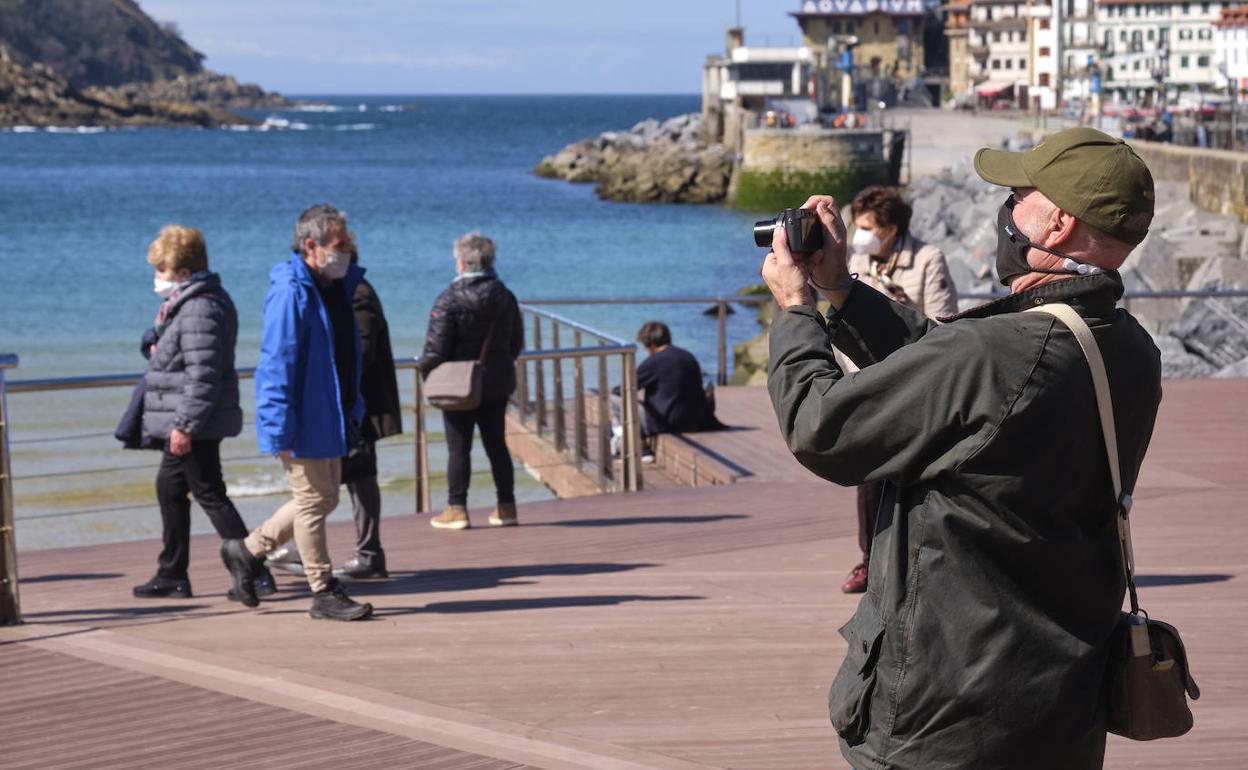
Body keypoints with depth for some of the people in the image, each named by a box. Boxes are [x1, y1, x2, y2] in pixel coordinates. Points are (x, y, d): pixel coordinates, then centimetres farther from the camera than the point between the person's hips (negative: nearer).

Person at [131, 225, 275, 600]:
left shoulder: (199, 310, -20)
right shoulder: (183, 305, 13)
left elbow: (203, 374, -25)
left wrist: (185, 424, -25)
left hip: (195, 426, -11)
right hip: (184, 424, 11)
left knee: (210, 495, -7)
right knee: (169, 487, 18)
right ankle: (172, 575, 26)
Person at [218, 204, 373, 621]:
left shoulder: (337, 288, 10)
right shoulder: (291, 293, -18)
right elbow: (277, 363, -21)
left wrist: (353, 410, 18)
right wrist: (280, 430, -23)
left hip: (329, 418, 9)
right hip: (302, 422, -9)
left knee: (324, 497, 15)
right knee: (314, 500, -1)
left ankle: (248, 550, 28)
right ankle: (324, 593, 8)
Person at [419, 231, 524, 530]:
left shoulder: (450, 299, -13)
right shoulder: (505, 296, 6)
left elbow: (436, 347, -14)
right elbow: (517, 342, 14)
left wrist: (427, 372, 2)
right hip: (498, 383, 5)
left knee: (458, 447, 0)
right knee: (496, 444, 11)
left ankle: (456, 509, 2)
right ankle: (506, 506, 13)